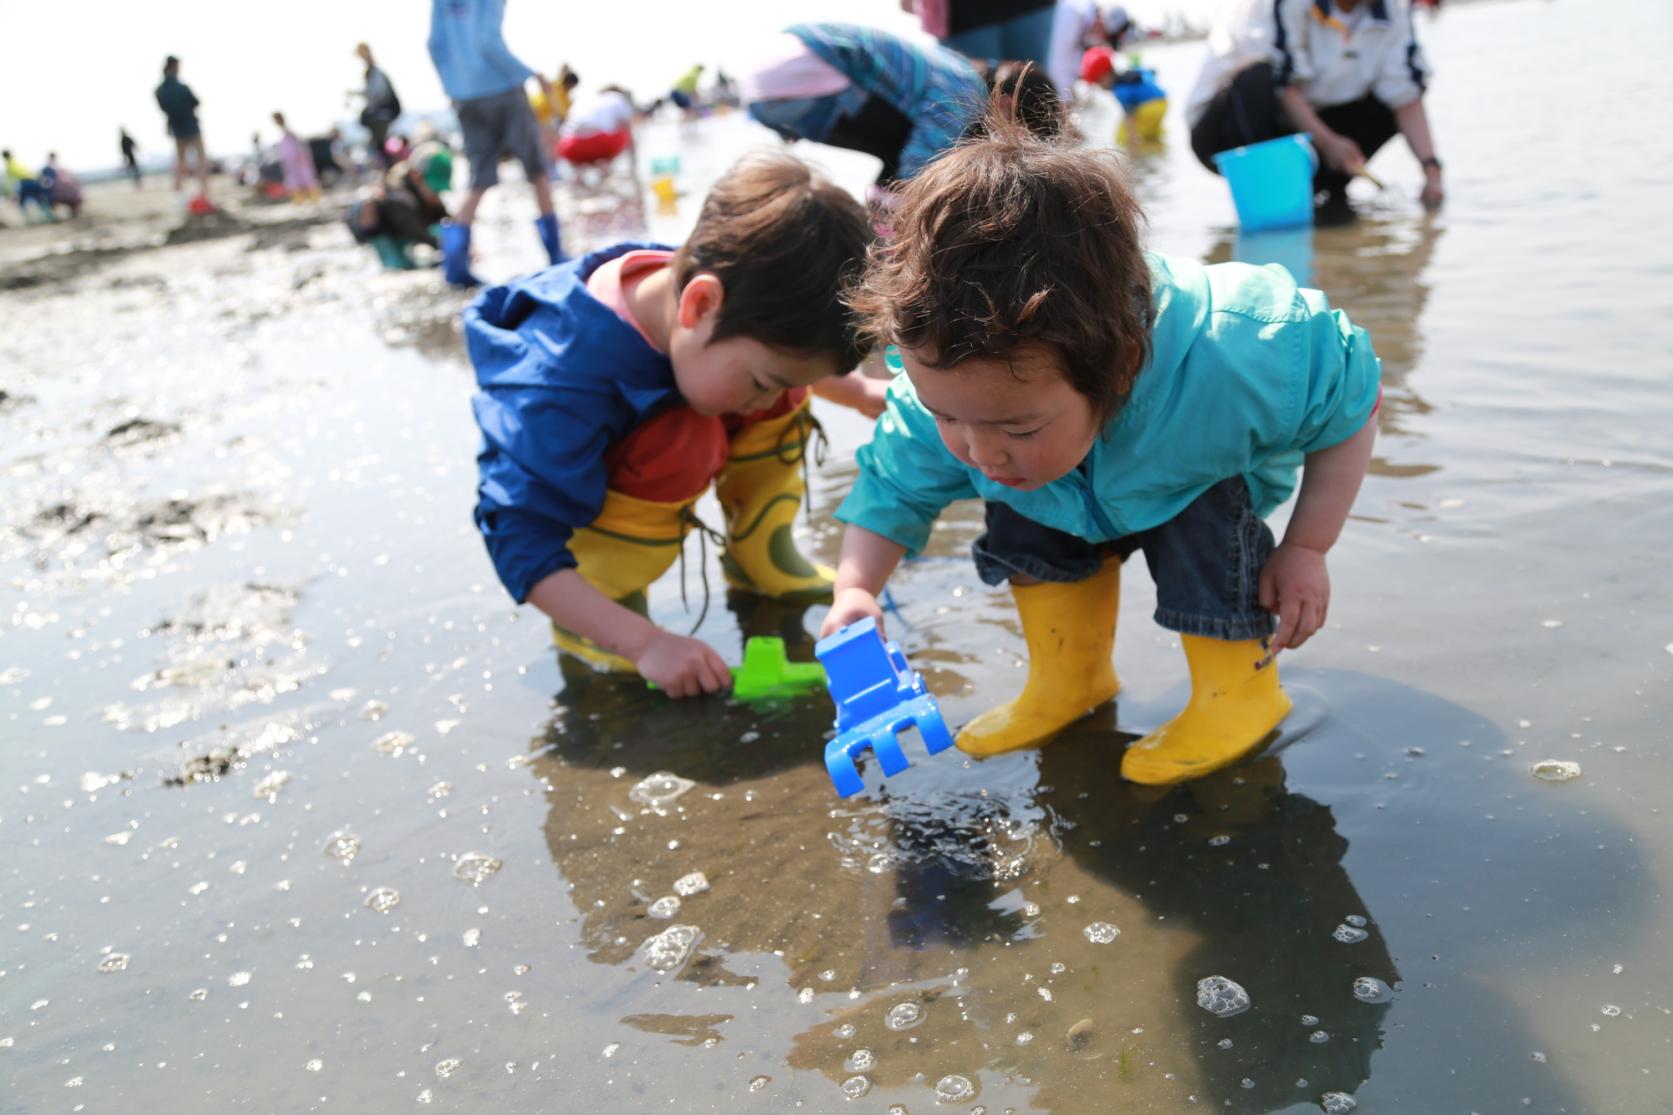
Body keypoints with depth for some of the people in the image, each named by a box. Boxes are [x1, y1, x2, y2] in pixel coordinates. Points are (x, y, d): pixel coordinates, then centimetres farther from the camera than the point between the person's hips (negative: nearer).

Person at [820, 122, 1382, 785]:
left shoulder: (1228, 364, -47)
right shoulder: (949, 402, -36)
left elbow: (1351, 403, -26)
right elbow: (894, 488, -19)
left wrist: (1306, 550, -25)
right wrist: (856, 590, -38)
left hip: (1211, 488, -3)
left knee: (1206, 505, -31)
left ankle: (1241, 686, -11)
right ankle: (1070, 680, 4)